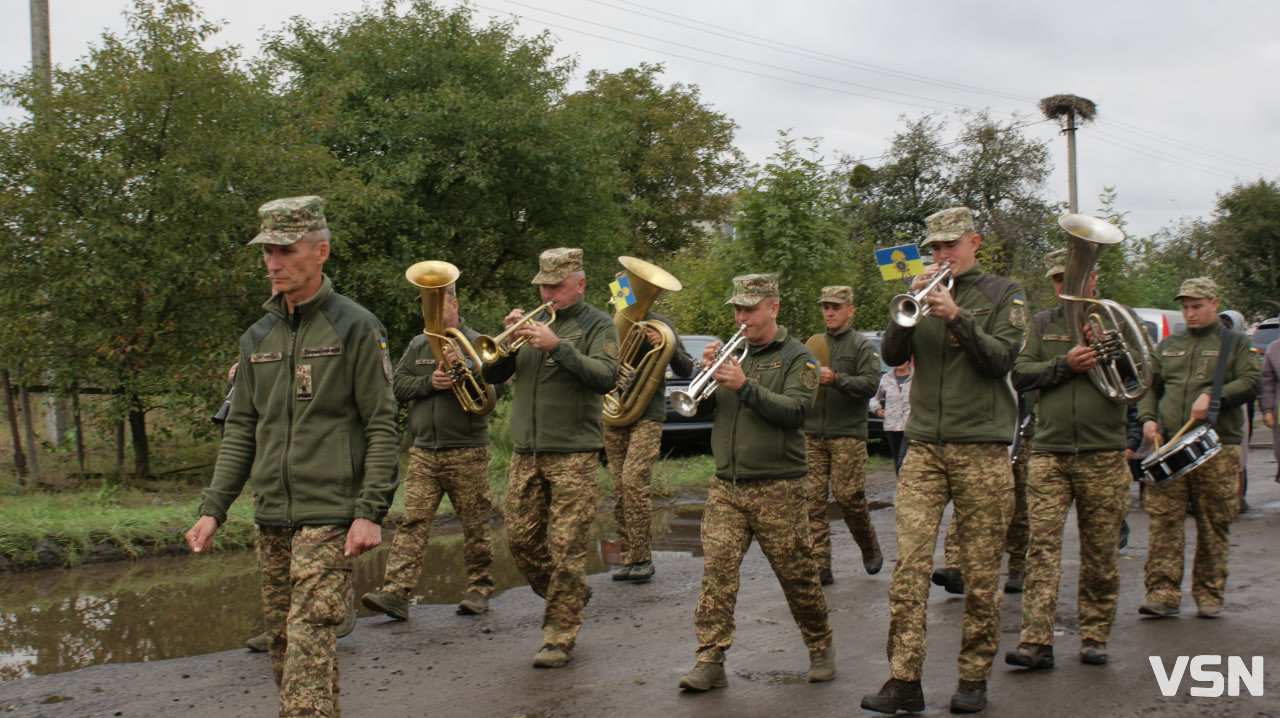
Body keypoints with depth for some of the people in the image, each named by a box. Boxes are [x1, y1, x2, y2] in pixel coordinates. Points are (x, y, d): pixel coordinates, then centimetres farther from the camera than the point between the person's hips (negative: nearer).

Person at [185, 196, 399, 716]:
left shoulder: (356, 328, -4)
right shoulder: (257, 338, 14)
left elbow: (381, 426, -7)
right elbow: (241, 430, 15)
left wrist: (371, 511, -14)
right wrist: (213, 509, 6)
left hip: (329, 514, -6)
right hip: (271, 518, 6)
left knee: (309, 637, -13)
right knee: (281, 638, 10)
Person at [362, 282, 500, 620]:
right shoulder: (418, 345, 15)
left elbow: (493, 389, -11)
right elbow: (398, 385, 6)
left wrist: (461, 365, -24)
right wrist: (429, 382, -11)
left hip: (467, 452, -3)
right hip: (423, 452, 3)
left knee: (475, 523, 4)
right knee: (413, 521, -6)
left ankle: (480, 589, 18)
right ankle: (395, 592, -11)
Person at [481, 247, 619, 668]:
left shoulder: (597, 325, 1)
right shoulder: (533, 322, 16)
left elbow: (605, 377, -16)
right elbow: (492, 375, 10)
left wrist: (557, 346, -24)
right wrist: (508, 339, -8)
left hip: (573, 454, -6)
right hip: (525, 452, 6)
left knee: (567, 548, -6)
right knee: (521, 540, 7)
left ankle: (560, 639, 3)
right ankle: (571, 595, 31)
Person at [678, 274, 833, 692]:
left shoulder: (797, 357, 0)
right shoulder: (732, 353, 15)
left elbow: (796, 411, -15)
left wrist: (745, 386, -23)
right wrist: (706, 372, -7)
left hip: (778, 488, -4)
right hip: (726, 486, 4)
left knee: (796, 574, 5)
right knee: (716, 570, -7)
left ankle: (821, 647, 25)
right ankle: (710, 662, -5)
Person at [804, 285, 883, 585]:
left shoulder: (862, 345, 4)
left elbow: (870, 383, -9)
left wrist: (837, 379, -23)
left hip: (848, 433, -4)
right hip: (813, 433, 4)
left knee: (848, 495, -7)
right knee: (813, 499, -4)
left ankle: (870, 547, 20)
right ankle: (820, 566, 0)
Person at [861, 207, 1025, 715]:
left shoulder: (1003, 294, 8)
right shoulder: (926, 293, 16)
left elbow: (1001, 359, -7)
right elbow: (892, 354, 4)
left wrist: (956, 316, -16)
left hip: (981, 449, -2)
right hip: (924, 448, 2)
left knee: (981, 572, 2)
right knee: (909, 563, -8)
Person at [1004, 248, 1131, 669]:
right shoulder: (1042, 324, 12)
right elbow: (1020, 376, 1)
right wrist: (1065, 364, -12)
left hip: (1103, 456, 0)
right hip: (1049, 453, 0)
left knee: (1100, 553, 5)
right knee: (1042, 545, -9)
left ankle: (1094, 637, 18)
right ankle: (1036, 642, -11)